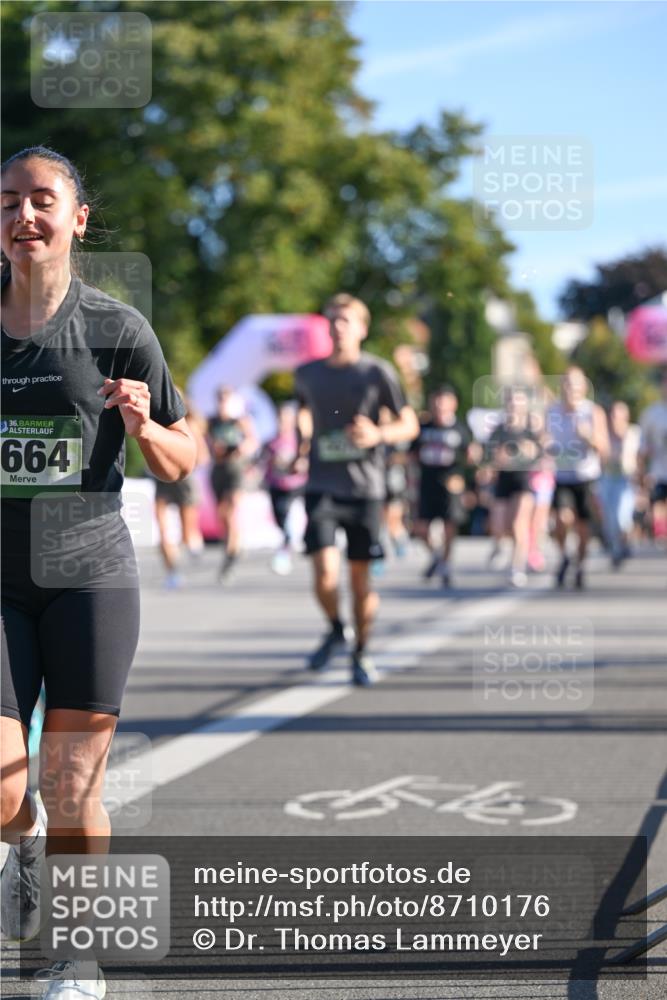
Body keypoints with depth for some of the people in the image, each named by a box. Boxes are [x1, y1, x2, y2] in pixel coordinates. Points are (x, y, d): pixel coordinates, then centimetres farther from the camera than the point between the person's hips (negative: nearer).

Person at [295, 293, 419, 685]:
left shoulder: (378, 372, -1)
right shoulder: (308, 374, 8)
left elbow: (410, 425, 2)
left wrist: (378, 435, -17)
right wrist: (304, 437, 12)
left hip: (365, 488, -1)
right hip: (321, 486, 1)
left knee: (361, 577, 3)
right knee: (325, 572, -14)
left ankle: (362, 653, 23)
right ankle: (336, 630, 16)